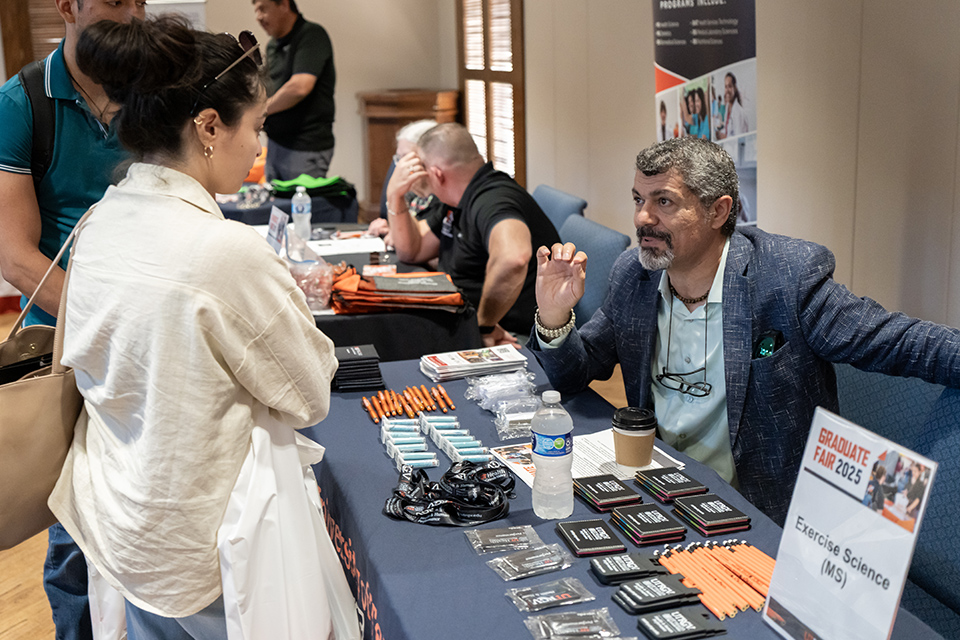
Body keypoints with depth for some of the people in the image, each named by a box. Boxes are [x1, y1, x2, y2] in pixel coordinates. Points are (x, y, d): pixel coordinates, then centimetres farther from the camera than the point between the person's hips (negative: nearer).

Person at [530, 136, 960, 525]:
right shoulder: (632, 276, 2)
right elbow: (575, 373, 9)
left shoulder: (789, 274, -13)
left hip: (760, 514, -5)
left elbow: (892, 342, -11)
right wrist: (554, 317, -11)